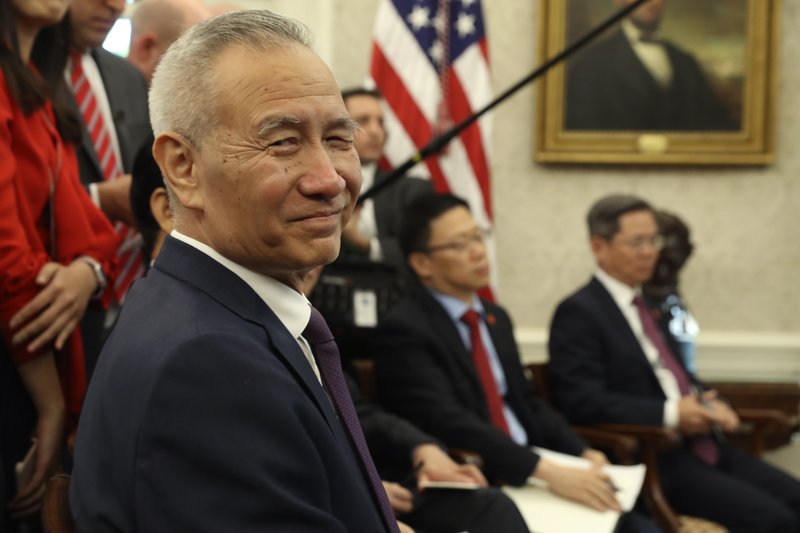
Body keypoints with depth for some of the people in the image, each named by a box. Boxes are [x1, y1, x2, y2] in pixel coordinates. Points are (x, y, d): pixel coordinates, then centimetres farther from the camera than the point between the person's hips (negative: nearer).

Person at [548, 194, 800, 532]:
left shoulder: (649, 305, 19)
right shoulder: (579, 312, -8)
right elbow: (583, 401, -17)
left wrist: (710, 404, 4)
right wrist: (670, 414, -19)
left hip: (701, 446, 9)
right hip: (651, 459, -8)